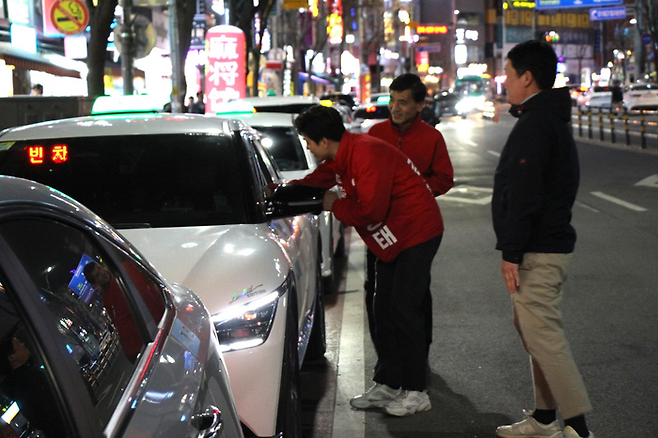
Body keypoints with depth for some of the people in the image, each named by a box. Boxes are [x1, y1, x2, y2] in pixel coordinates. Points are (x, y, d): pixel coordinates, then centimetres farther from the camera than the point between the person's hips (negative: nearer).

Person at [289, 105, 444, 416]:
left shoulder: (366, 153, -25)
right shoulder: (338, 159, 6)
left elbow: (370, 211, -28)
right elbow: (312, 183, 21)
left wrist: (335, 206, -12)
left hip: (418, 233, -10)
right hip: (392, 240, 10)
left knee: (404, 310, -9)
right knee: (384, 311, 10)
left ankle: (416, 393, 0)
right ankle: (387, 384, 20)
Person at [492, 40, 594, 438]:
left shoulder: (534, 124, -17)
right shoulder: (553, 119, 17)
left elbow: (523, 196, -22)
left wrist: (512, 253, -19)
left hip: (538, 251, -11)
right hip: (552, 242, 11)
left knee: (544, 336, -8)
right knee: (535, 331, 17)